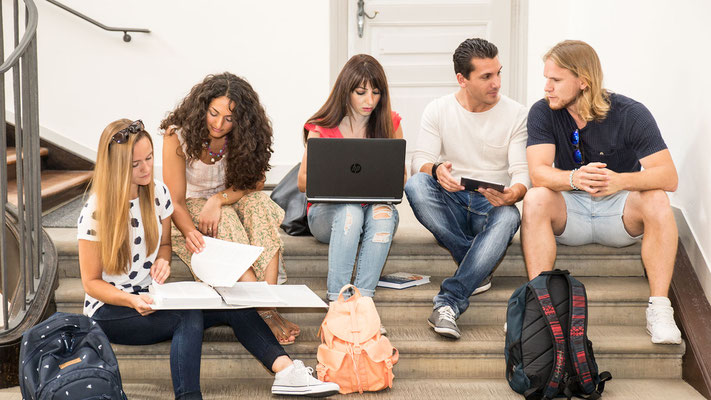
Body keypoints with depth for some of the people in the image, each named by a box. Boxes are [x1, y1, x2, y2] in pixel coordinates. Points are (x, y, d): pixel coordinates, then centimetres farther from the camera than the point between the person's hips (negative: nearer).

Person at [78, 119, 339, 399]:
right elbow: (91, 282, -9)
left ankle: (285, 368, -34)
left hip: (149, 300, 6)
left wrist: (162, 261, -6)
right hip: (110, 310, -6)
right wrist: (132, 301, -27)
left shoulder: (157, 192, 2)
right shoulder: (95, 213, -14)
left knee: (234, 304, -19)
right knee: (188, 315, -34)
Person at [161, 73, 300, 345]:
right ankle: (263, 312, -43)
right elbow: (175, 201, -22)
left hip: (230, 203, 3)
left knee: (259, 204, -30)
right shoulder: (178, 136, -22)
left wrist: (218, 199, -31)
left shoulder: (243, 138, -12)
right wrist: (190, 233, -42)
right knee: (225, 220, -35)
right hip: (189, 210, -3)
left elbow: (256, 182, -14)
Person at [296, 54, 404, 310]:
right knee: (350, 210, -36)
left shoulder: (390, 124, 5)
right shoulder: (322, 128, -1)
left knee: (383, 213, -33)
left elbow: (400, 176, 9)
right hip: (327, 212, -2)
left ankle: (363, 297, -37)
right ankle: (336, 299, -40)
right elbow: (303, 182, -1)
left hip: (375, 208, 2)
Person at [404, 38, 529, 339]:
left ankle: (449, 303, -45)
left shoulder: (516, 114, 2)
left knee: (508, 217, -38)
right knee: (415, 185, -31)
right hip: (450, 206, 1)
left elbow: (523, 171, -5)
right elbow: (419, 161, -5)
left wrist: (512, 195, -31)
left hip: (492, 205, -1)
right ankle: (480, 269, -23)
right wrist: (436, 170, -31)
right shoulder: (438, 110, 4)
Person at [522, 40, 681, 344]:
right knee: (535, 199, -29)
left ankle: (660, 309, -30)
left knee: (657, 201, -31)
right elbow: (538, 173, -19)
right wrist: (574, 178, -42)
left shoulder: (631, 114, -13)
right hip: (570, 211, 1)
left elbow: (668, 177, -22)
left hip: (620, 210, -1)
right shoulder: (543, 113, -8)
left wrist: (620, 181, -41)